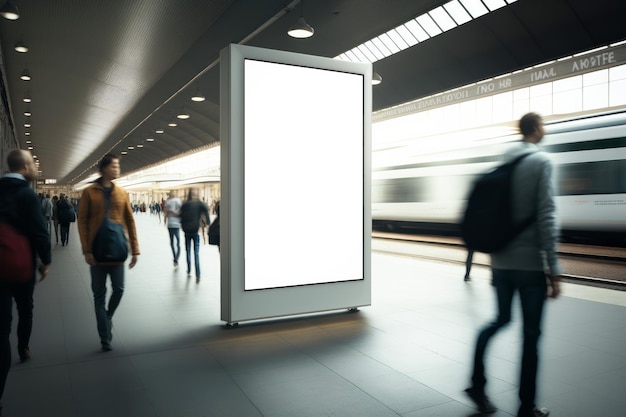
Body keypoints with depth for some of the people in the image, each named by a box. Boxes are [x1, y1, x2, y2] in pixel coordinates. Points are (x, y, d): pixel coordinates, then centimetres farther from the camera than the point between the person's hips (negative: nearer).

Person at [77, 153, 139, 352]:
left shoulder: (122, 193, 5)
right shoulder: (89, 192, -3)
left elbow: (130, 221, 5)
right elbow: (82, 221, -4)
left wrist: (135, 249, 2)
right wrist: (86, 250, -11)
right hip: (97, 251, -2)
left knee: (118, 289, 4)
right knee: (99, 294, 4)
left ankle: (108, 316, 35)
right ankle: (105, 338, 12)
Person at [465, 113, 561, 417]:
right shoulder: (541, 161, -7)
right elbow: (546, 218, -15)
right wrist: (554, 269, -13)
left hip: (501, 262, 5)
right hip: (530, 263, -5)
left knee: (500, 320, 21)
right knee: (531, 333, 6)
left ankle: (477, 384, 16)